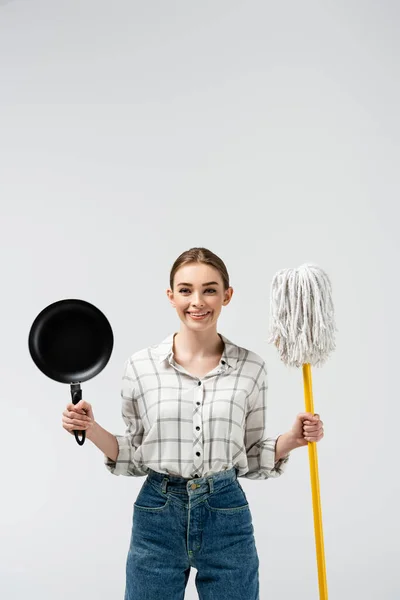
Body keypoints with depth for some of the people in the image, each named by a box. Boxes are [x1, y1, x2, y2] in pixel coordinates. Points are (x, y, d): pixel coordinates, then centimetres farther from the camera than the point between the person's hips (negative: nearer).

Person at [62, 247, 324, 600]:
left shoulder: (250, 367, -2)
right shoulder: (141, 366, -3)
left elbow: (250, 459, 6)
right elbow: (135, 458, 5)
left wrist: (291, 440, -10)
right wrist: (92, 430, -10)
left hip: (226, 516, 0)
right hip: (157, 517, 0)